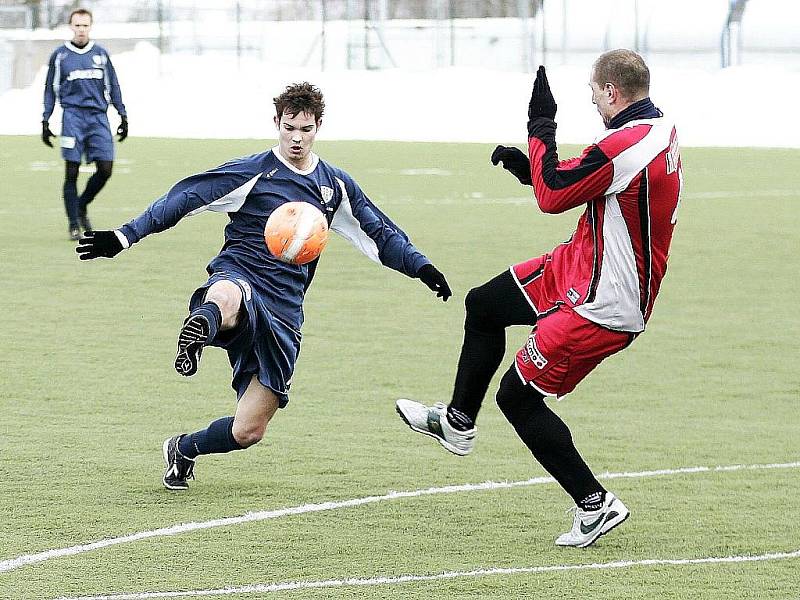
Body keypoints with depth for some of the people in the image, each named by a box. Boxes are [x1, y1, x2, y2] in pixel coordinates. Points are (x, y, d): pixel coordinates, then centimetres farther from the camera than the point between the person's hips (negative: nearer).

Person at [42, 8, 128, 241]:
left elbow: (112, 86, 18)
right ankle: (74, 224, 1)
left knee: (105, 168, -6)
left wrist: (123, 115, 13)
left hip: (98, 117, 2)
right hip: (73, 115, -2)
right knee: (72, 171, -6)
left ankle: (82, 206, 19)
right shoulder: (60, 55, 7)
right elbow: (51, 90, 12)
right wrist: (45, 122, 7)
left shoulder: (101, 54, 13)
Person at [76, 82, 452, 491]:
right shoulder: (253, 173, -1)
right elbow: (184, 198, -6)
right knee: (224, 300, -47)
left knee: (248, 431, 1)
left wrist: (422, 268, 12)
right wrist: (124, 237, -13)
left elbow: (381, 234, 24)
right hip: (238, 277, -4)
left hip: (283, 310, 4)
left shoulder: (335, 185, 14)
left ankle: (183, 449, 26)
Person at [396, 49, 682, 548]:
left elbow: (553, 195, -20)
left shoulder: (623, 148, -29)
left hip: (600, 308, -10)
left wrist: (541, 128, -8)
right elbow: (575, 185, 14)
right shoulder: (662, 130, 3)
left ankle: (595, 505, 5)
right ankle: (458, 422, 39)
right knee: (483, 305, 23)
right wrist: (529, 166, 4)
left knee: (518, 396, -2)